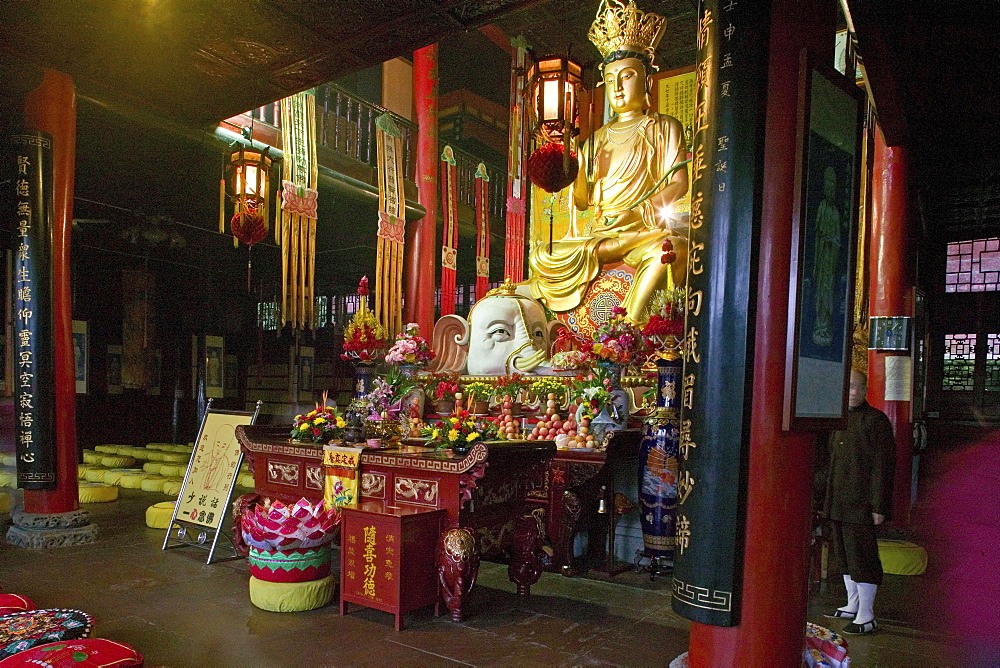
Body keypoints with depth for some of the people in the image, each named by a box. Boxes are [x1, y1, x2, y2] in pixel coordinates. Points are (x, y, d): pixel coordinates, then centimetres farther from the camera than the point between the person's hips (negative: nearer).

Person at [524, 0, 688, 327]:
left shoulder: (664, 128, 12)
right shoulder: (598, 138, 23)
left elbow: (678, 183, -3)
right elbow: (581, 198, 15)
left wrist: (641, 211, -21)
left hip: (644, 226, -4)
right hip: (597, 230, 4)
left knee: (670, 251, -39)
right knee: (541, 258, -18)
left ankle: (630, 325, -37)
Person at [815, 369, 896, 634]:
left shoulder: (875, 420, -9)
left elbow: (882, 466, -12)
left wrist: (879, 506, -15)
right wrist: (822, 496, 18)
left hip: (861, 503, -8)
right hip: (838, 502, 8)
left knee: (861, 557, -2)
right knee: (844, 554, 17)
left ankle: (866, 617, 8)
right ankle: (852, 606, 31)